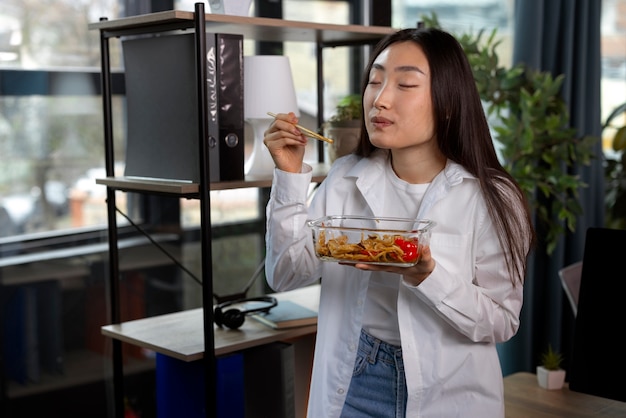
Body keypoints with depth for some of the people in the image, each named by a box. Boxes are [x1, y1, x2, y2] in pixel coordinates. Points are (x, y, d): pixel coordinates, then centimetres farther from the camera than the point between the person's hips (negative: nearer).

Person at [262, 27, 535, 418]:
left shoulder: (492, 198, -13)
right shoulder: (346, 180, -3)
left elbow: (501, 323, -13)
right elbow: (286, 275, -6)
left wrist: (426, 277, -29)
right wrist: (290, 174, -14)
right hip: (352, 384, 3)